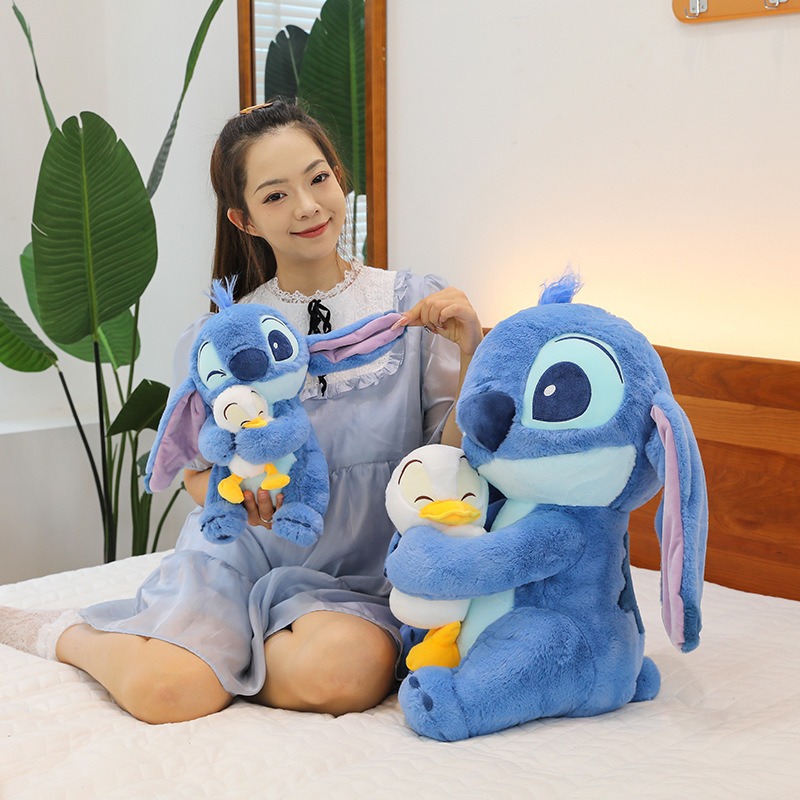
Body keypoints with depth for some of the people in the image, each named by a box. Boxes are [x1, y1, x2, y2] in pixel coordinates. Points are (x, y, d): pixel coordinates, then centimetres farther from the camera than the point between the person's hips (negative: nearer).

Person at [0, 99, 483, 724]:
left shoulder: (413, 303, -1)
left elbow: (452, 457, -3)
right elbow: (196, 469, 7)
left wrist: (470, 353, -19)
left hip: (360, 573, 0)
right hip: (246, 550, 0)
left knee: (344, 672, -34)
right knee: (168, 691, -28)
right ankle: (59, 631, 7)